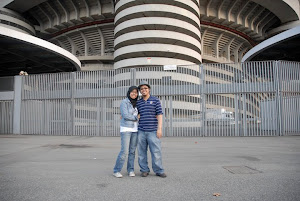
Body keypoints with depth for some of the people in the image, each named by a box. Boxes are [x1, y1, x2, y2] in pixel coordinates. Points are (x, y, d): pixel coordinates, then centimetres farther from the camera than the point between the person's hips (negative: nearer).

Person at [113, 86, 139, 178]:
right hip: (125, 129, -6)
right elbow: (125, 116, -19)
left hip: (134, 129, 6)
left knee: (132, 151, 6)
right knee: (124, 151, -11)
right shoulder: (124, 102, -10)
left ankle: (130, 170, 16)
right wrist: (136, 118, -7)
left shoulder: (135, 104, 11)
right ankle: (116, 171, 2)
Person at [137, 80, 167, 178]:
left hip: (153, 131, -3)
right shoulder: (138, 102, 12)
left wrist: (159, 128, -11)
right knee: (142, 152, 6)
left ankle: (159, 171, 9)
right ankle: (144, 170, 18)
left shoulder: (155, 100, 3)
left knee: (156, 151, -3)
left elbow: (159, 115, -2)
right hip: (141, 131, 3)